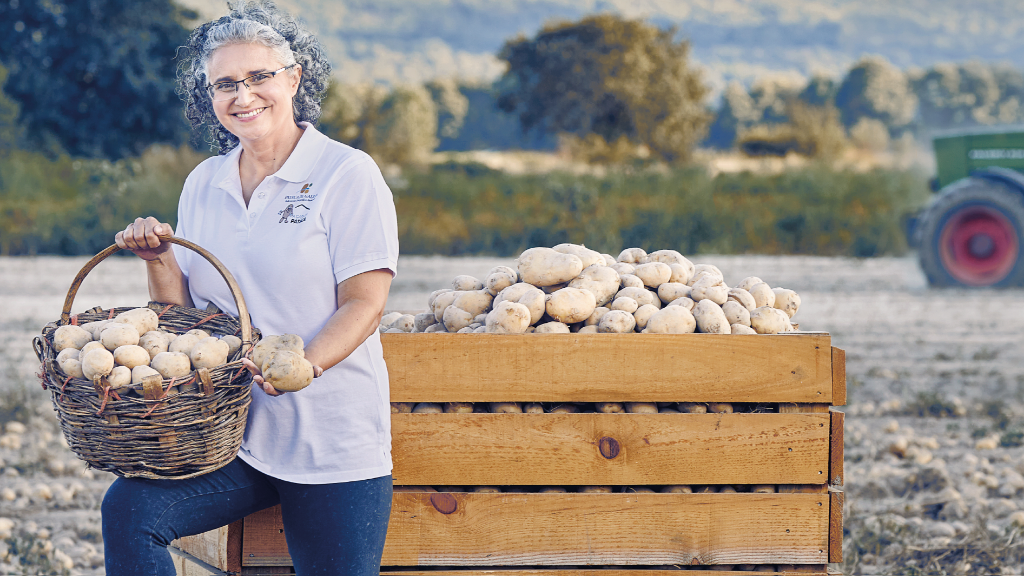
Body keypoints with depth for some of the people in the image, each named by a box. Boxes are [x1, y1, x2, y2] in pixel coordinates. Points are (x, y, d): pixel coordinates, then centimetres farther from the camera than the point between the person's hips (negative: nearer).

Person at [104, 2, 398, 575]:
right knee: (129, 510, -20)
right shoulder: (204, 184, 13)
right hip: (227, 435, 4)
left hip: (334, 442, -3)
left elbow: (363, 305, -9)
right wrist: (161, 261, -5)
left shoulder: (348, 174, -3)